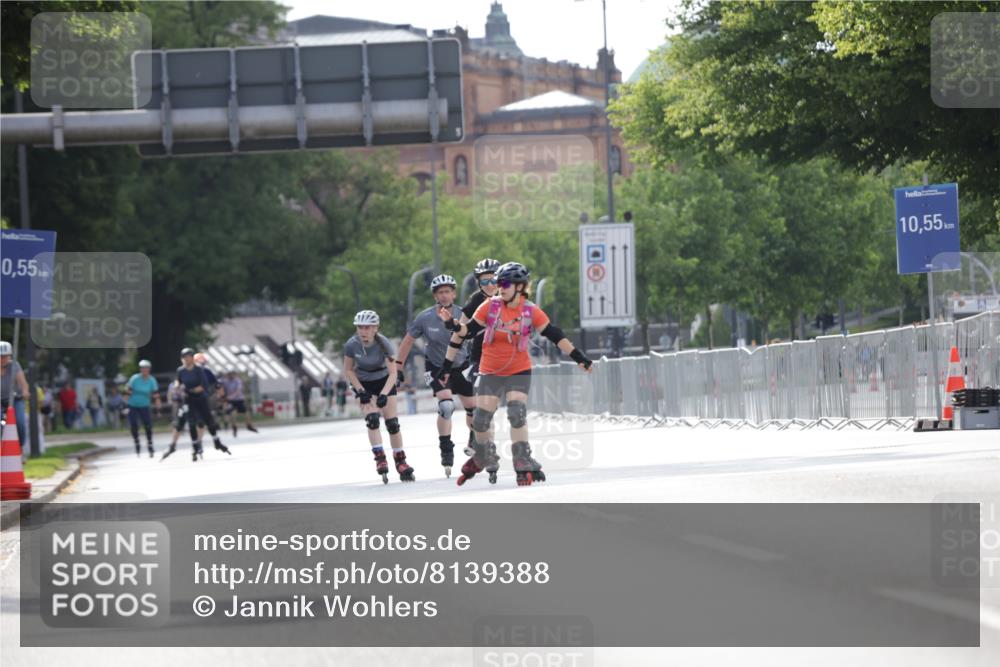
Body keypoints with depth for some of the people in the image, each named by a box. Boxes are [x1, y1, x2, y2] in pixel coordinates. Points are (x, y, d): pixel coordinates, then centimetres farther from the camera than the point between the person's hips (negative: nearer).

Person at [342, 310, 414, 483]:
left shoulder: (384, 344, -26)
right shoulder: (352, 345, -22)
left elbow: (393, 373, -26)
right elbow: (348, 370, -8)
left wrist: (384, 394, -39)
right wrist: (360, 391, -17)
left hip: (384, 382, 0)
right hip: (363, 384, 0)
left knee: (392, 423, -4)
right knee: (372, 419, -20)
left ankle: (400, 462, 10)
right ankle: (380, 459, -19)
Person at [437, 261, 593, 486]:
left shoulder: (531, 311, -8)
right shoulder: (490, 306, -7)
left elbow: (555, 335, -4)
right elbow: (468, 331, -2)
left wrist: (578, 357, -5)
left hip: (519, 372, -2)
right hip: (490, 372, 2)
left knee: (517, 414, -20)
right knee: (480, 419, -1)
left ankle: (524, 465, -13)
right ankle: (482, 456, 28)